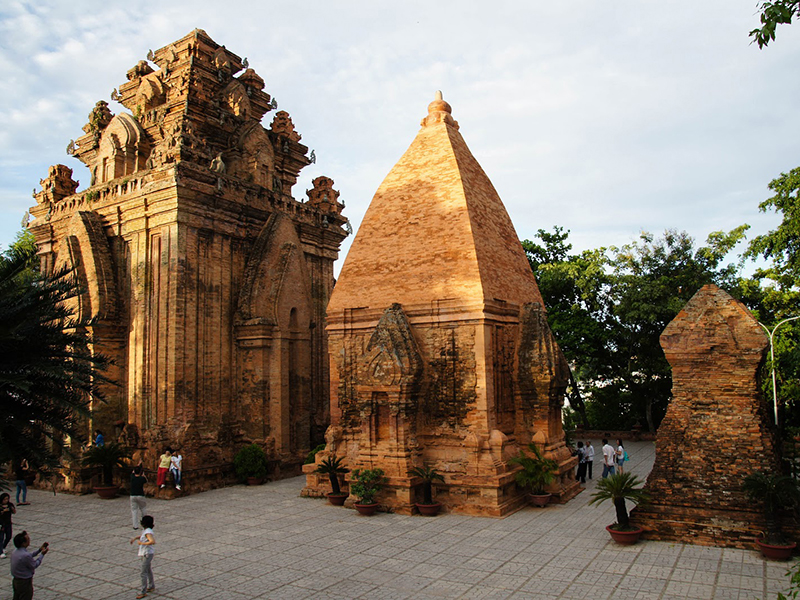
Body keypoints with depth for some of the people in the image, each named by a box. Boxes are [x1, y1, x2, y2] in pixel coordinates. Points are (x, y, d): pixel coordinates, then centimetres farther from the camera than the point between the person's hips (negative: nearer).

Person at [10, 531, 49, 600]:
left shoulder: (16, 552, -3)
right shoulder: (25, 555, -32)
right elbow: (34, 565, -17)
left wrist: (39, 550, 10)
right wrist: (42, 554, -11)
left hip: (16, 580, 9)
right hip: (25, 582, -9)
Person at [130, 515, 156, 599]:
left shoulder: (148, 532, -24)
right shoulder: (145, 530, 6)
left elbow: (153, 541, -38)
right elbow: (142, 536, 29)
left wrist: (142, 543, -28)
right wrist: (135, 538, 10)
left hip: (147, 554, -10)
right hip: (145, 554, 10)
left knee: (144, 573, -6)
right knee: (149, 571, 23)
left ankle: (143, 592, -1)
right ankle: (152, 586, 38)